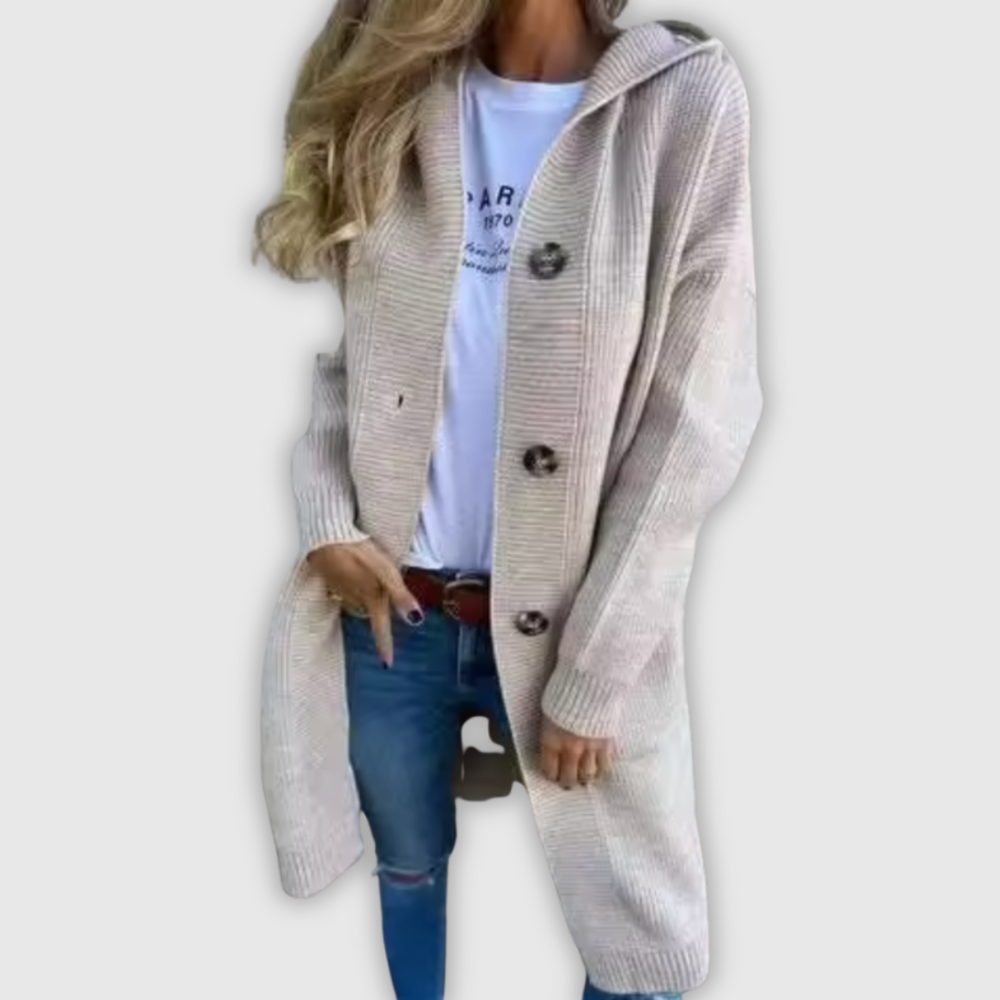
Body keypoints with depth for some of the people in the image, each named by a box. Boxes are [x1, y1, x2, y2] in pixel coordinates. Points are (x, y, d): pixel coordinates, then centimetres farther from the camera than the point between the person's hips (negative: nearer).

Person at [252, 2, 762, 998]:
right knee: (409, 866, 24)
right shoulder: (392, 93, 3)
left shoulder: (684, 100, -10)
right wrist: (326, 520, -8)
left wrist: (592, 675, -13)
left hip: (559, 624, -3)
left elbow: (694, 424, -13)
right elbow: (331, 342, 8)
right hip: (384, 604, 3)